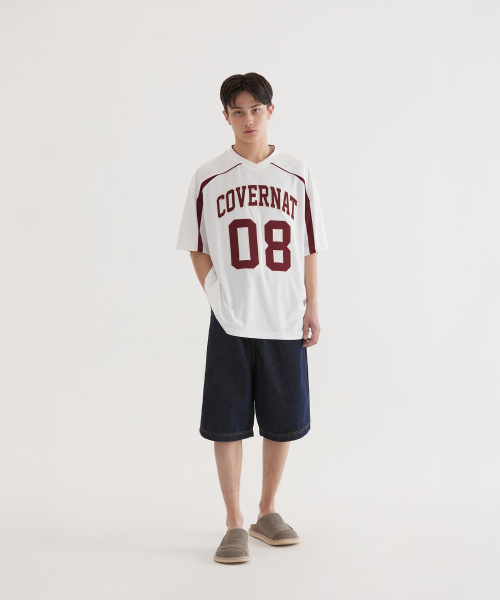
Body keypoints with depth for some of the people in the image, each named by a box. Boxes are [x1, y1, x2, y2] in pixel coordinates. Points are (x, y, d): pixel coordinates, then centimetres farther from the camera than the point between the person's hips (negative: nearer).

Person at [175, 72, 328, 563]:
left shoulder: (297, 174, 6)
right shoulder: (208, 178, 3)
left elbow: (308, 249, 9)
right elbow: (198, 250, 8)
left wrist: (312, 307, 4)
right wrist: (220, 298, -2)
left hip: (285, 321, 2)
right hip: (230, 322, -1)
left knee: (282, 422, 9)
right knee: (227, 424, 0)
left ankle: (267, 513, 27)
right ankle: (234, 525, 13)